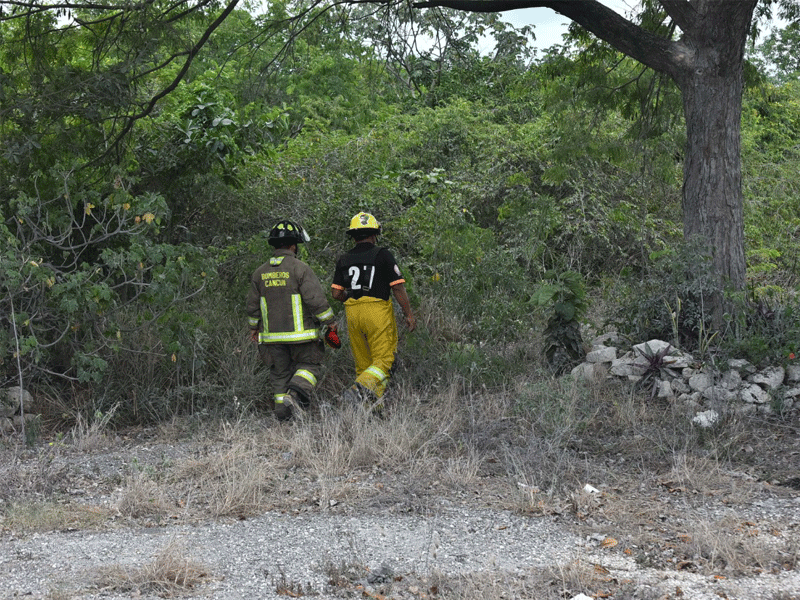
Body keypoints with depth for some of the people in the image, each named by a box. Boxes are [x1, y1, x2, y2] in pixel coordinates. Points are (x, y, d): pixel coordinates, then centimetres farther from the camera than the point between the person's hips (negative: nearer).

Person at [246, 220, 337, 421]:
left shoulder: (260, 273, 6)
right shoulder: (300, 269, -12)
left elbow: (253, 305, 12)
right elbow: (316, 299, -15)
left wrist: (254, 327, 26)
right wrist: (329, 321, -2)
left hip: (272, 336, 5)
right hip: (299, 333, -4)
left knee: (280, 373, 13)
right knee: (309, 365, 9)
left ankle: (282, 413, 9)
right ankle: (296, 394, -16)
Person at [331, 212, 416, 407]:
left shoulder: (344, 259, 9)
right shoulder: (382, 255, -4)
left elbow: (336, 293, 5)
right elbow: (398, 288, -7)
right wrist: (409, 314, -1)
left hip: (353, 313, 5)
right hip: (378, 311, -5)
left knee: (363, 363, 11)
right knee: (383, 360, -4)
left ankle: (374, 406, 10)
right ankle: (359, 388, -28)